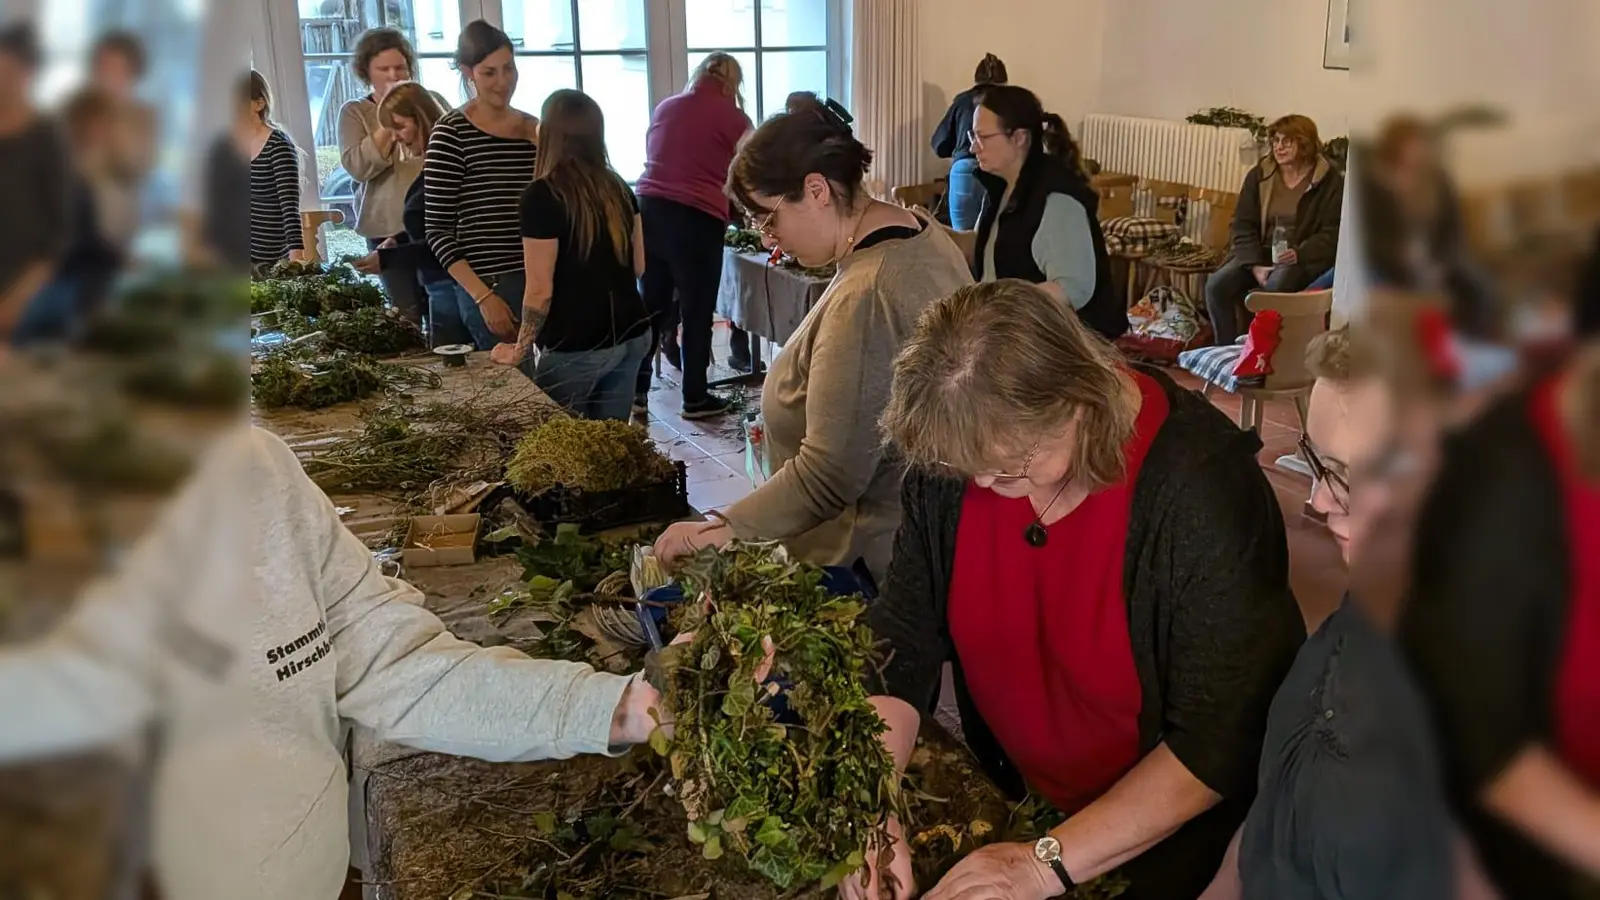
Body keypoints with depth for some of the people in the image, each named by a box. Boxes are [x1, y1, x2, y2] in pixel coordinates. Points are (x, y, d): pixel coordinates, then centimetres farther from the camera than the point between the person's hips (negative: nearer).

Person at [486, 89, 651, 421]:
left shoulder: (542, 196, -14)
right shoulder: (619, 188, 5)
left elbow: (540, 291, -14)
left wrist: (520, 351, -3)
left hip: (576, 348, -6)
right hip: (632, 335, 6)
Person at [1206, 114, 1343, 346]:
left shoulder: (1330, 181, -3)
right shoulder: (1259, 175, 7)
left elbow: (1332, 233, -6)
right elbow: (1243, 226, 2)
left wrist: (1299, 254, -25)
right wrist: (1255, 266, -13)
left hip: (1305, 258, -4)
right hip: (1260, 254, 4)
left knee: (1272, 290, -36)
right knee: (1216, 285, -22)